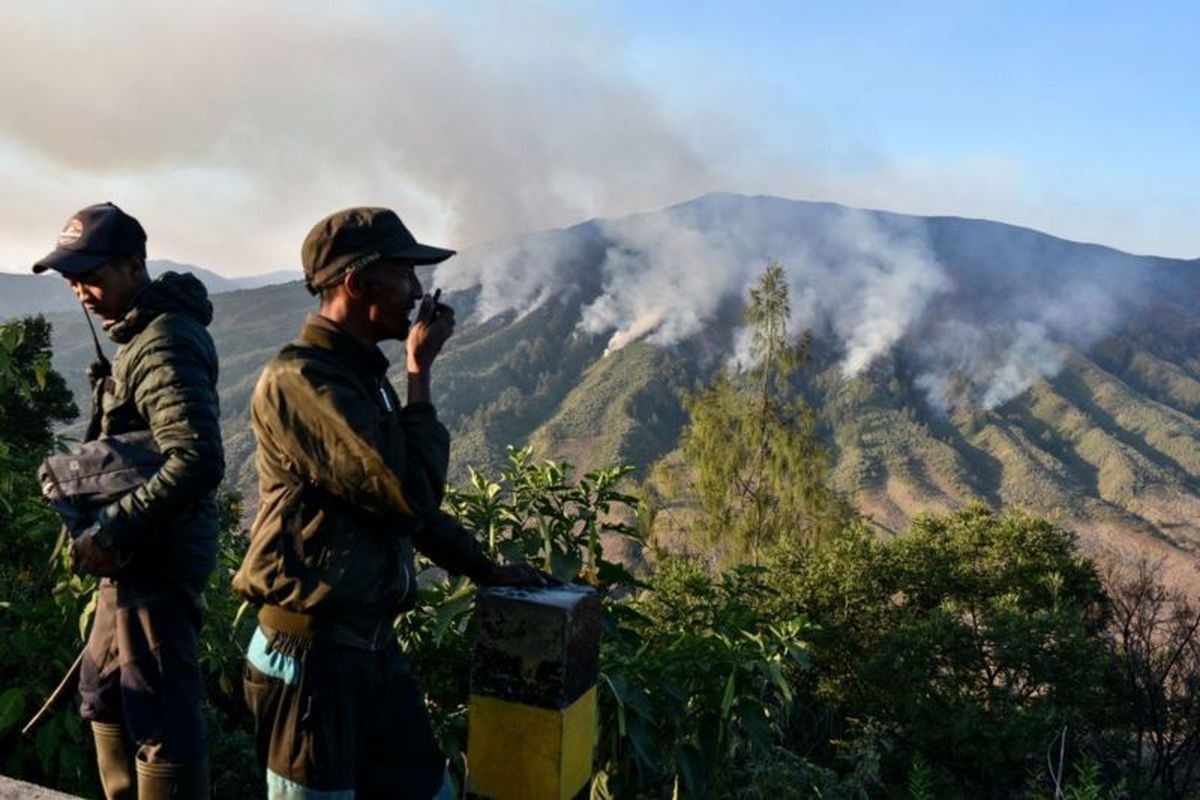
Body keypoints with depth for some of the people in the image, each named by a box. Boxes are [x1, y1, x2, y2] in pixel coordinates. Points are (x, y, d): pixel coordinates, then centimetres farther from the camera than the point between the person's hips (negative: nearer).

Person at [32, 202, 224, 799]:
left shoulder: (165, 346, -20)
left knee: (160, 716, -2)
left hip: (156, 560, -11)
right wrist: (104, 525, 8)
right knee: (104, 692, 24)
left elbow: (198, 460, -30)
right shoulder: (137, 332, 12)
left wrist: (112, 532, -24)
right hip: (134, 555, 11)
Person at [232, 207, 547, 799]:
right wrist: (420, 373, -14)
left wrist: (487, 571, 21)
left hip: (373, 646, 9)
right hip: (311, 655, -9)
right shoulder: (299, 381, -19)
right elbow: (409, 494, -25)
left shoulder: (362, 374, 12)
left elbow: (407, 499, 22)